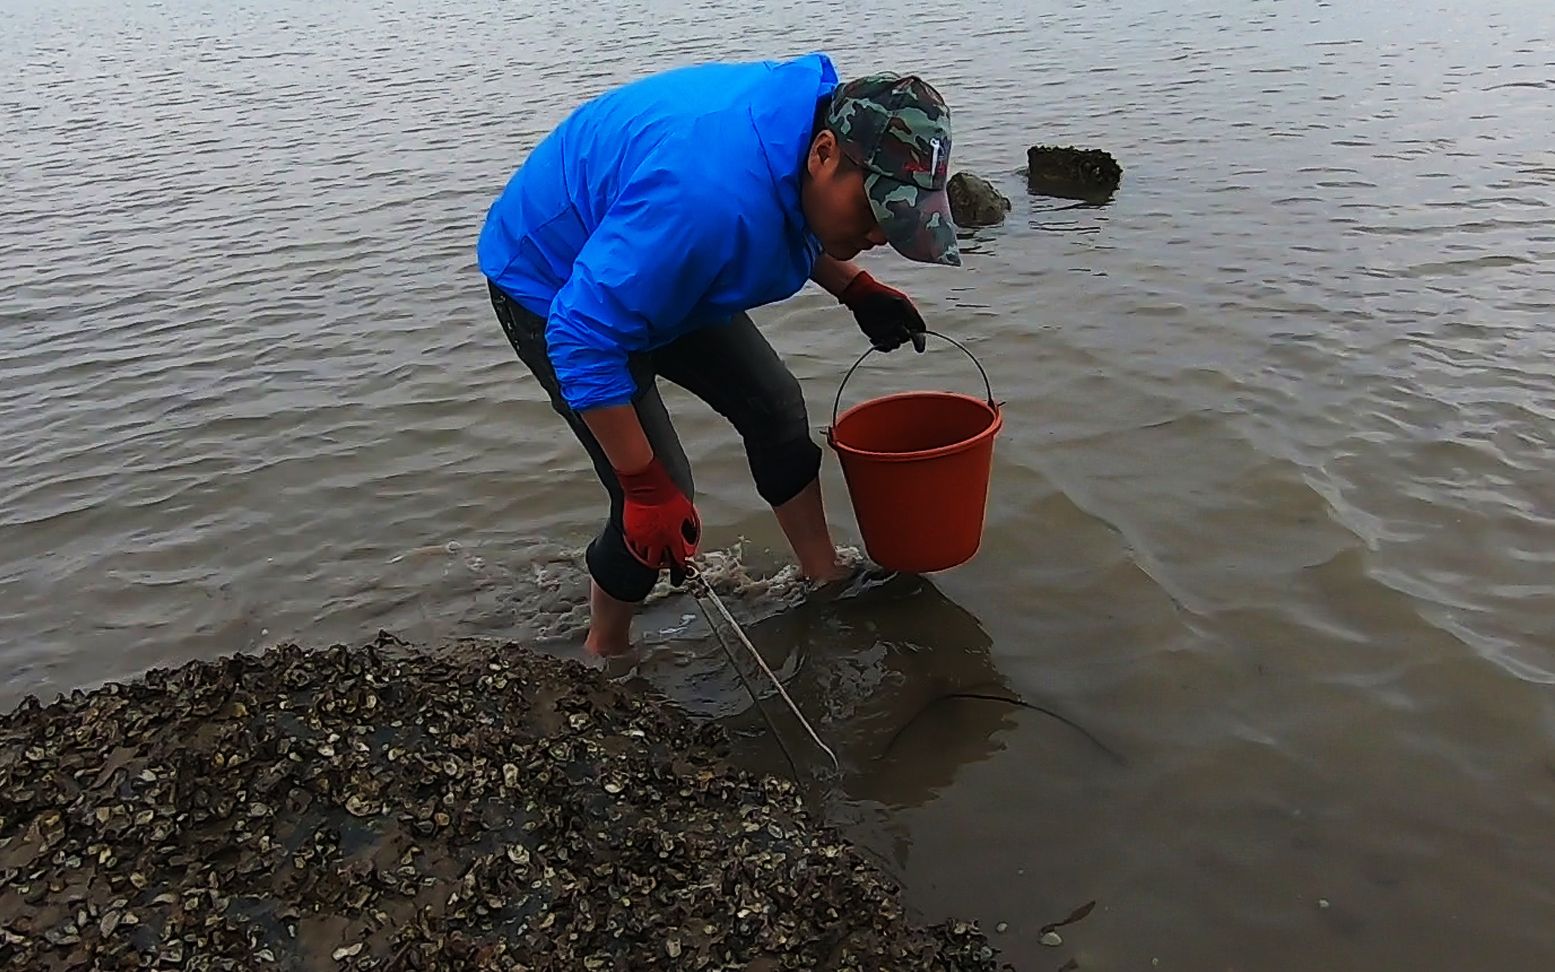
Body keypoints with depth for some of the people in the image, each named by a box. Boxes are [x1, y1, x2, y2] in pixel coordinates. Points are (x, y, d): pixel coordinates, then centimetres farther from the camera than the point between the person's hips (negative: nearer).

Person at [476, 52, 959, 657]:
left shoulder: (815, 113, -14)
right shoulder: (708, 195, -43)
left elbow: (789, 223, 10)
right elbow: (585, 335, -38)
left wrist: (854, 288, -3)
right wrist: (646, 487, -33)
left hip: (654, 266, 9)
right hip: (550, 284, -8)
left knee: (773, 404, 8)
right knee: (661, 502, -12)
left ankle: (826, 582, 24)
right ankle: (605, 653, 12)